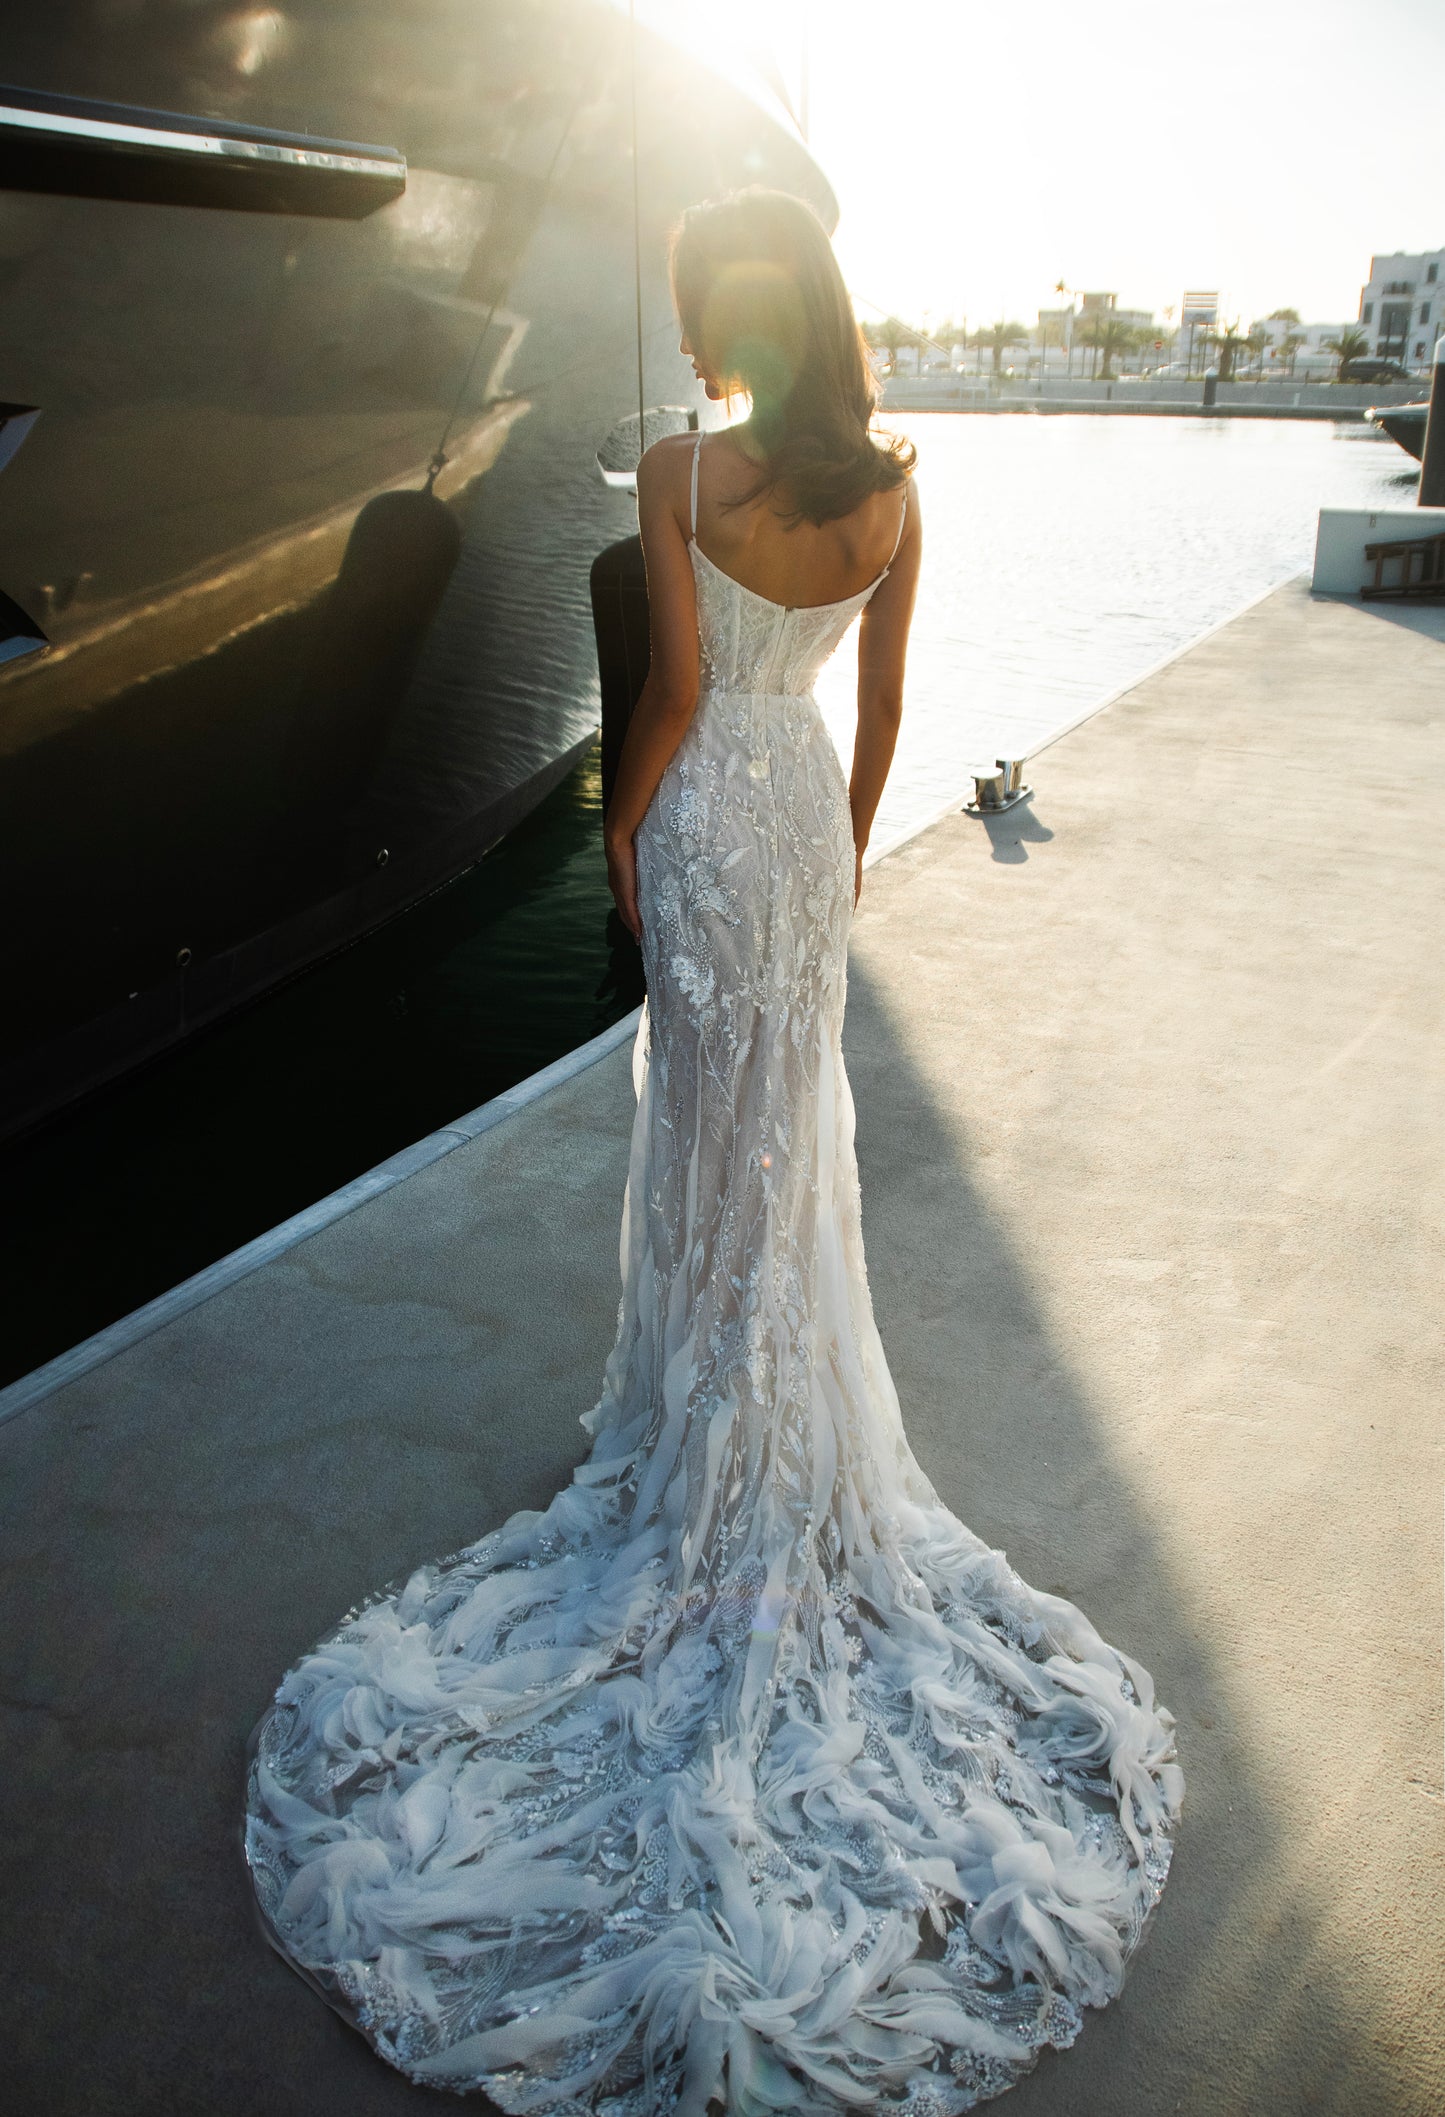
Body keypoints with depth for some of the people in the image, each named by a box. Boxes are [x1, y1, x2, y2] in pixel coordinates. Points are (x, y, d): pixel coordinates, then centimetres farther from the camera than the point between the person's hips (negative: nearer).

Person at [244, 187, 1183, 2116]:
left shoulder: (682, 473, -15)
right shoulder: (892, 491, 0)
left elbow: (678, 682, -14)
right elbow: (882, 697, 4)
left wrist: (627, 825, 0)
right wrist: (851, 839, 16)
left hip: (710, 816, -4)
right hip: (810, 804, 5)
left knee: (720, 1118, 8)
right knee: (796, 1108, 17)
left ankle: (725, 1433, 22)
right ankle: (785, 1415, 33)